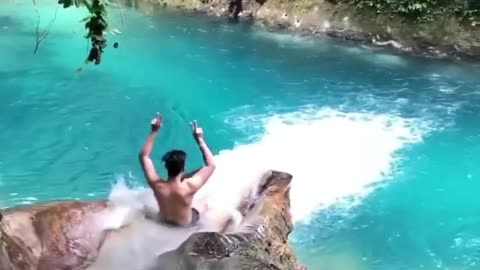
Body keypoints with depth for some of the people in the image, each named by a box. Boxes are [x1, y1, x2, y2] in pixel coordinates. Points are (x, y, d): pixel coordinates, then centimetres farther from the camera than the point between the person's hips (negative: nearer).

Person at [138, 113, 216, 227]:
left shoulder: (157, 185, -32)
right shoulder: (189, 187, -41)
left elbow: (143, 156, -19)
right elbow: (211, 165, -31)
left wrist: (153, 132, -22)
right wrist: (200, 140, -32)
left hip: (164, 220, 3)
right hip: (185, 224, -3)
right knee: (203, 204, 26)